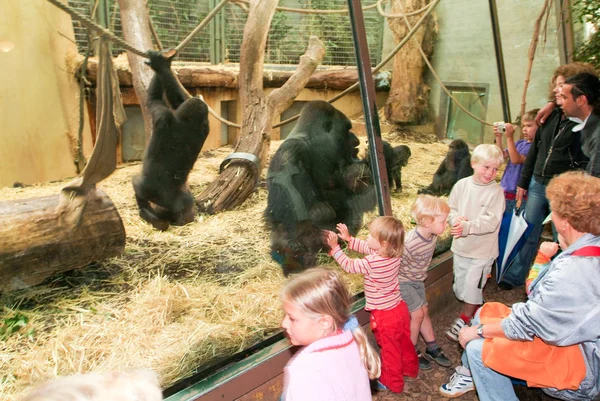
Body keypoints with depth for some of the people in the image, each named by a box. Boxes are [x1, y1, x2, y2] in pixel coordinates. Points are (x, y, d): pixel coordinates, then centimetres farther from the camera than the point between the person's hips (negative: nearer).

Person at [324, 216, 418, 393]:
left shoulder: (371, 263, -31)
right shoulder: (394, 255, -10)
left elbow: (349, 265, -15)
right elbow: (367, 248, 6)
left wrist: (334, 247, -9)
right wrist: (349, 239, 3)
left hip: (385, 316, -7)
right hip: (399, 308, 7)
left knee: (390, 349, 14)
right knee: (405, 342, 28)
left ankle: (392, 383, 35)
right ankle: (410, 369, 50)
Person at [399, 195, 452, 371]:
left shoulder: (432, 236, -12)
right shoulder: (410, 243, -37)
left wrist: (421, 275, 16)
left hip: (417, 280, 7)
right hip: (402, 282, -7)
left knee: (424, 311, 14)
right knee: (417, 314, -4)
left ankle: (432, 348, 29)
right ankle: (411, 353, 14)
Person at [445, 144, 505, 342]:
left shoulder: (496, 192, -16)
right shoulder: (461, 185, -5)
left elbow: (491, 222, -23)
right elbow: (450, 208, 2)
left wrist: (468, 226, -34)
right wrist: (456, 219, -20)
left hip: (482, 249, -5)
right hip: (461, 245, 5)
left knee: (472, 287, 5)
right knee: (461, 285, 19)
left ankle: (463, 321, 26)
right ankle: (477, 309, 45)